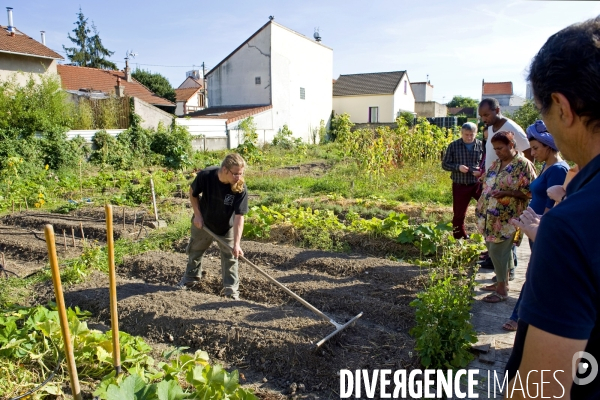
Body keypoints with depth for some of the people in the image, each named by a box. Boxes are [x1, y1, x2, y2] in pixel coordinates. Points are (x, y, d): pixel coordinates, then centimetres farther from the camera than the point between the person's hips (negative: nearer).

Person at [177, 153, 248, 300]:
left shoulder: (241, 188, -32)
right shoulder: (205, 175, -30)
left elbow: (239, 217, -33)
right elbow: (193, 193, -9)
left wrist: (237, 243, -38)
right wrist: (197, 214, -14)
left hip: (227, 227, -2)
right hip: (203, 223, 2)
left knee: (230, 256, 0)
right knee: (194, 250, 20)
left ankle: (231, 288, 16)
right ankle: (191, 277, 46)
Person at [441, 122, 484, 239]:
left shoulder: (481, 145, -1)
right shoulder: (453, 146, -2)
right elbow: (445, 164, 0)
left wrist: (481, 170, -13)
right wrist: (458, 167, -17)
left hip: (478, 183, 0)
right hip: (460, 185, 0)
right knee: (459, 214, 9)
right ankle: (459, 238, 26)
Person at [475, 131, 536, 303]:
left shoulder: (523, 165, -10)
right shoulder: (496, 164, 13)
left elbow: (529, 192, -12)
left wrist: (506, 193, -21)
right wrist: (481, 208, 13)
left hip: (506, 218, -7)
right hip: (490, 216, 8)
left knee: (498, 251, -4)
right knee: (494, 250, 14)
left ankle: (502, 289, 9)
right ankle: (500, 282, 28)